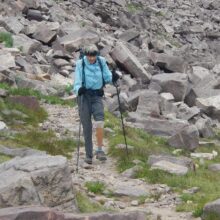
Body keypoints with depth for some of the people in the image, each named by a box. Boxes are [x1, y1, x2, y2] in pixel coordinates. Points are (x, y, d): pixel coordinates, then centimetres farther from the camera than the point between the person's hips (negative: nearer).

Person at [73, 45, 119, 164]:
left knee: (99, 121, -21)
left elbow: (107, 76, -1)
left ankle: (100, 150, -15)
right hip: (84, 96, -1)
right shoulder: (80, 64, -5)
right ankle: (89, 154, 10)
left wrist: (113, 77, -24)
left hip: (97, 96, 1)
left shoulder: (101, 62, 1)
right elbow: (77, 81, -11)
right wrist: (78, 89, -32)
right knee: (87, 126, -1)